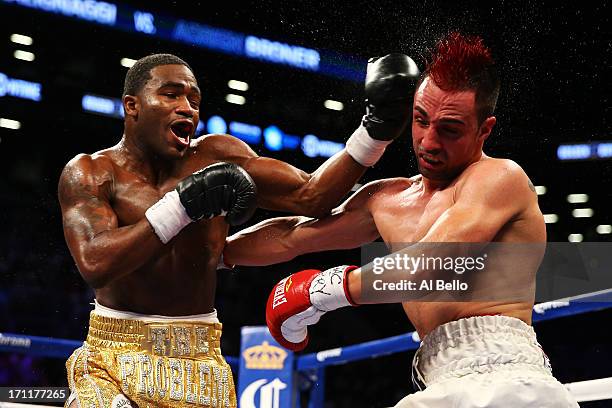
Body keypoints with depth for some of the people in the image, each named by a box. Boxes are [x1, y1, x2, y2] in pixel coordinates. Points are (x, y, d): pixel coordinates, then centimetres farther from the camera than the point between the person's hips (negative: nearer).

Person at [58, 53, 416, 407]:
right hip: (114, 355, -2)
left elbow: (309, 197, -5)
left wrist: (375, 131, -15)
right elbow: (94, 264, -19)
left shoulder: (216, 156, 2)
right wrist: (182, 206, -22)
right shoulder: (90, 173, -3)